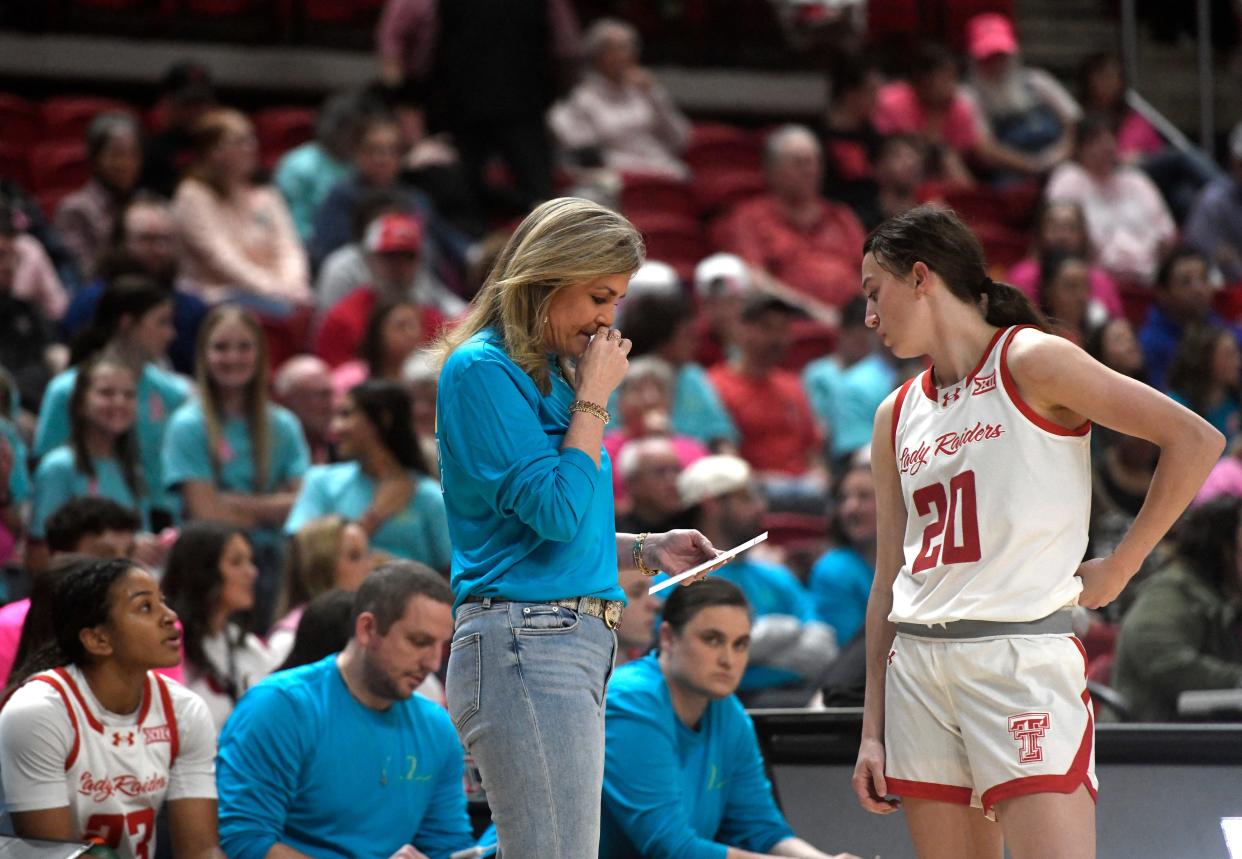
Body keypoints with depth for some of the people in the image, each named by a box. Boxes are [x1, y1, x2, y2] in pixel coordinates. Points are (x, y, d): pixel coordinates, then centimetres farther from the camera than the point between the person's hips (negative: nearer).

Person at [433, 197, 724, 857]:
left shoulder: (551, 374, 18)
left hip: (575, 647, 10)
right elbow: (556, 511, -17)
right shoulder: (483, 370, -9)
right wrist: (594, 399, -8)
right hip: (526, 645, -10)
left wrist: (646, 550, 12)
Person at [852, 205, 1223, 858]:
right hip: (918, 665, 6)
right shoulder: (896, 416, 16)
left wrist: (1119, 566, -5)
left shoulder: (1027, 362, -3)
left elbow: (1196, 441, -8)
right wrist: (873, 731, 13)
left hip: (1022, 653, -6)